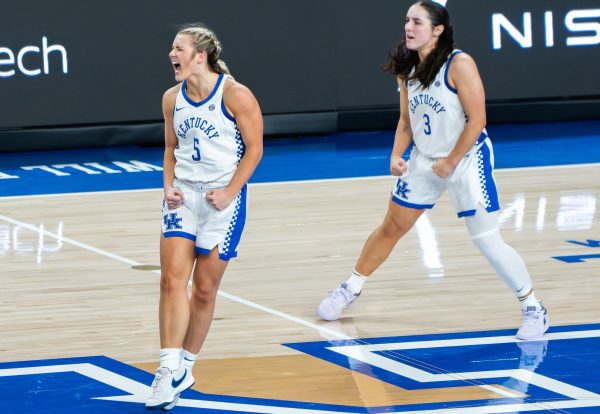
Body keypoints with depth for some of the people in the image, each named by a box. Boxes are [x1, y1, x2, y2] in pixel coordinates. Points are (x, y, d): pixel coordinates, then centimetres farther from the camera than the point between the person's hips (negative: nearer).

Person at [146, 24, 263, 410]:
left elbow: (254, 148, -8)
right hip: (183, 194, 4)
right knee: (172, 279, -10)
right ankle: (172, 370, -11)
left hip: (222, 198, -4)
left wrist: (230, 193, -15)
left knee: (205, 288, 3)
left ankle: (185, 366, 17)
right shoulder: (172, 98, 6)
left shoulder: (235, 95, -11)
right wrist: (169, 186, 0)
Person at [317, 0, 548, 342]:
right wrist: (396, 155, -6)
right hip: (424, 160, 6)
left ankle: (533, 309, 2)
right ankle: (351, 290, 31)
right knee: (392, 227, 14)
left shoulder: (459, 65, -19)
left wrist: (450, 162, -18)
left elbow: (476, 119, -20)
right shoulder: (408, 69, 1)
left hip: (467, 160, -6)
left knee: (487, 239, -10)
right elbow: (407, 121, 10)